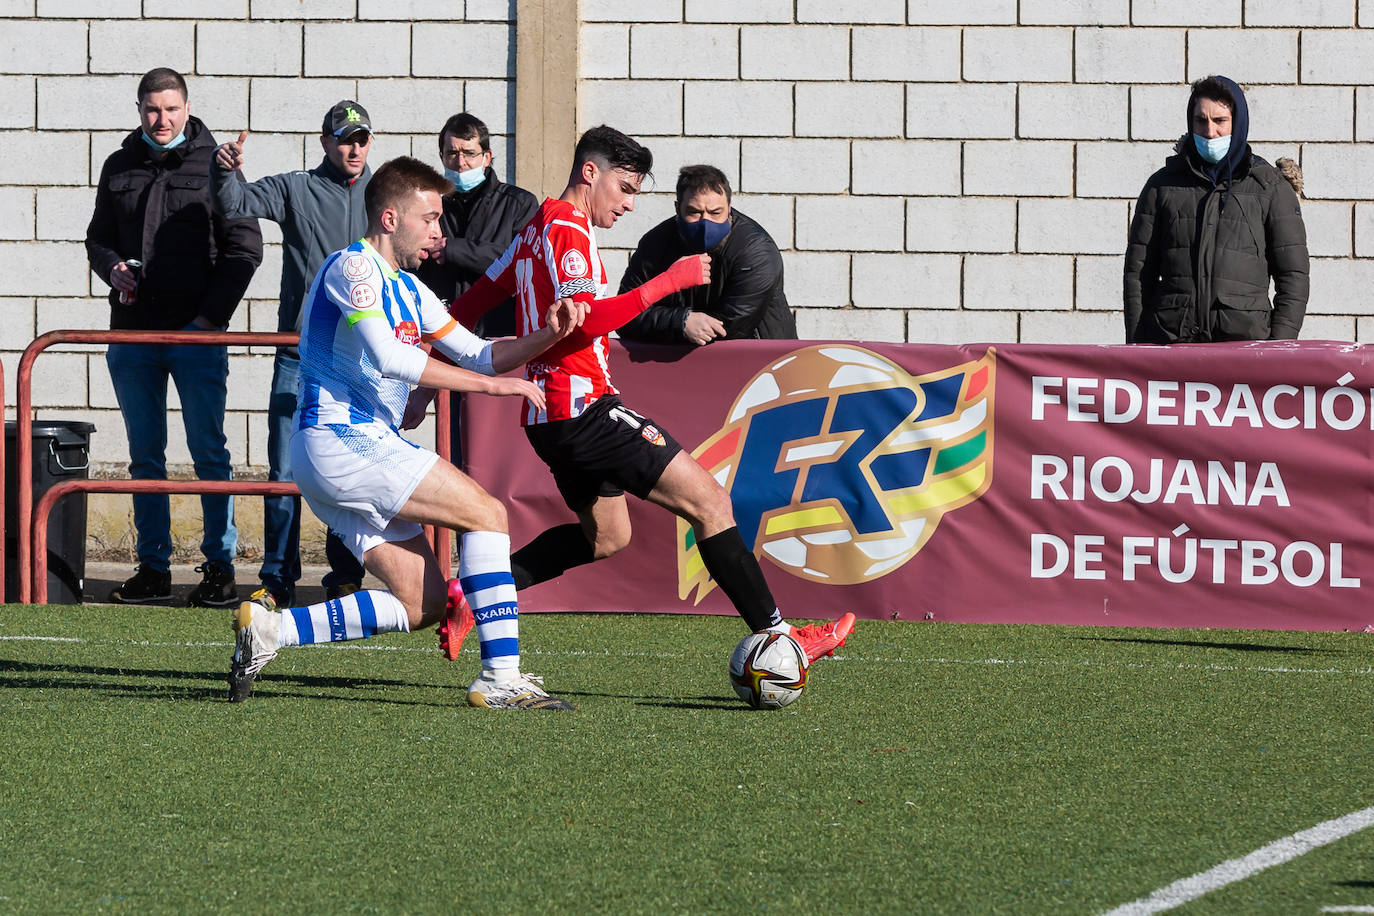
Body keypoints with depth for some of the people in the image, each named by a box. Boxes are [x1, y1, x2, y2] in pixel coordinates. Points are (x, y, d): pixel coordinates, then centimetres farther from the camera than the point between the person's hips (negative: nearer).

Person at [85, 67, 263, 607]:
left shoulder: (214, 166, 2)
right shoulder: (120, 168, 12)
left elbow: (245, 248, 0)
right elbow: (98, 238, 21)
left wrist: (213, 314, -8)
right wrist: (112, 268, -2)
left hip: (197, 333, -4)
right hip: (133, 333, 4)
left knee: (208, 453, -4)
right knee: (145, 457, 7)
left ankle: (220, 566, 0)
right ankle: (153, 567, 11)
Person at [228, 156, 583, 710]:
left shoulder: (407, 288, 20)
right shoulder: (353, 267, -10)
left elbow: (477, 354, 23)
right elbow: (387, 358, -23)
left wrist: (546, 337, 4)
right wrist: (491, 384, -21)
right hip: (344, 440, -10)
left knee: (424, 605, 3)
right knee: (487, 514, -13)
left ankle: (271, 628, 4)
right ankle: (501, 678, -16)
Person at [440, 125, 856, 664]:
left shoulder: (537, 229, 18)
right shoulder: (568, 230, -13)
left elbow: (479, 296, 23)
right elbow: (587, 320, -24)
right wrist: (670, 281, -21)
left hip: (554, 416, 11)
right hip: (583, 405, -11)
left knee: (606, 536, 23)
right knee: (709, 501, -10)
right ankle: (775, 636, -12)